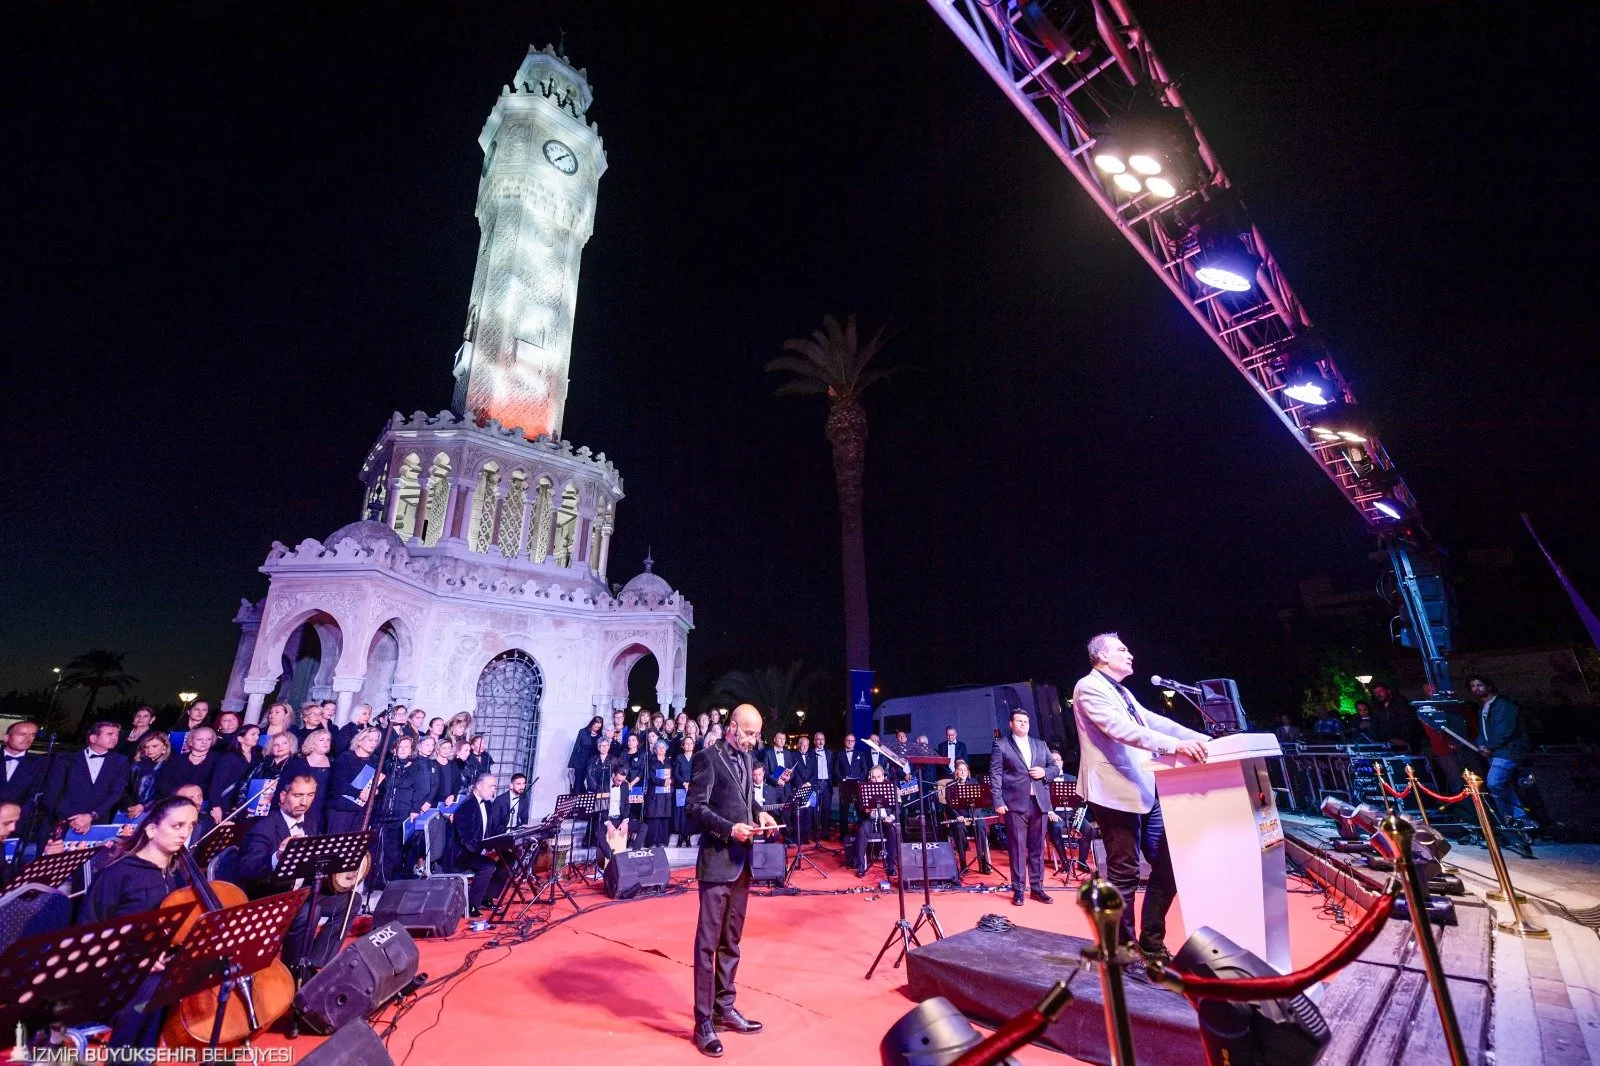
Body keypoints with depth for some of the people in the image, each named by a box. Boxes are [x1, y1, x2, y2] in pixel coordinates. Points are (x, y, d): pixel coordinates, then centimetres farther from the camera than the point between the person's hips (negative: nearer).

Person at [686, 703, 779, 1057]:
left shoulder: (746, 759, 11)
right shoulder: (708, 757, -12)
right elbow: (695, 807, -16)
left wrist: (759, 813, 0)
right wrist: (730, 828, -25)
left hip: (742, 861, 8)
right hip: (717, 860, -8)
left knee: (731, 940, 17)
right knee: (708, 941, 1)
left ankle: (724, 1009, 30)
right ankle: (703, 1022, 13)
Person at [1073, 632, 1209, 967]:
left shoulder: (1123, 693, 21)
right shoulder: (1089, 688, -11)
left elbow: (1154, 722, 15)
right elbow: (1122, 729, -23)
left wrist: (1201, 738, 3)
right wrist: (1176, 745, -29)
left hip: (1146, 791, 9)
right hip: (1117, 793, -9)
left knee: (1167, 868, 12)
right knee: (1124, 874, 0)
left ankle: (1152, 945, 26)